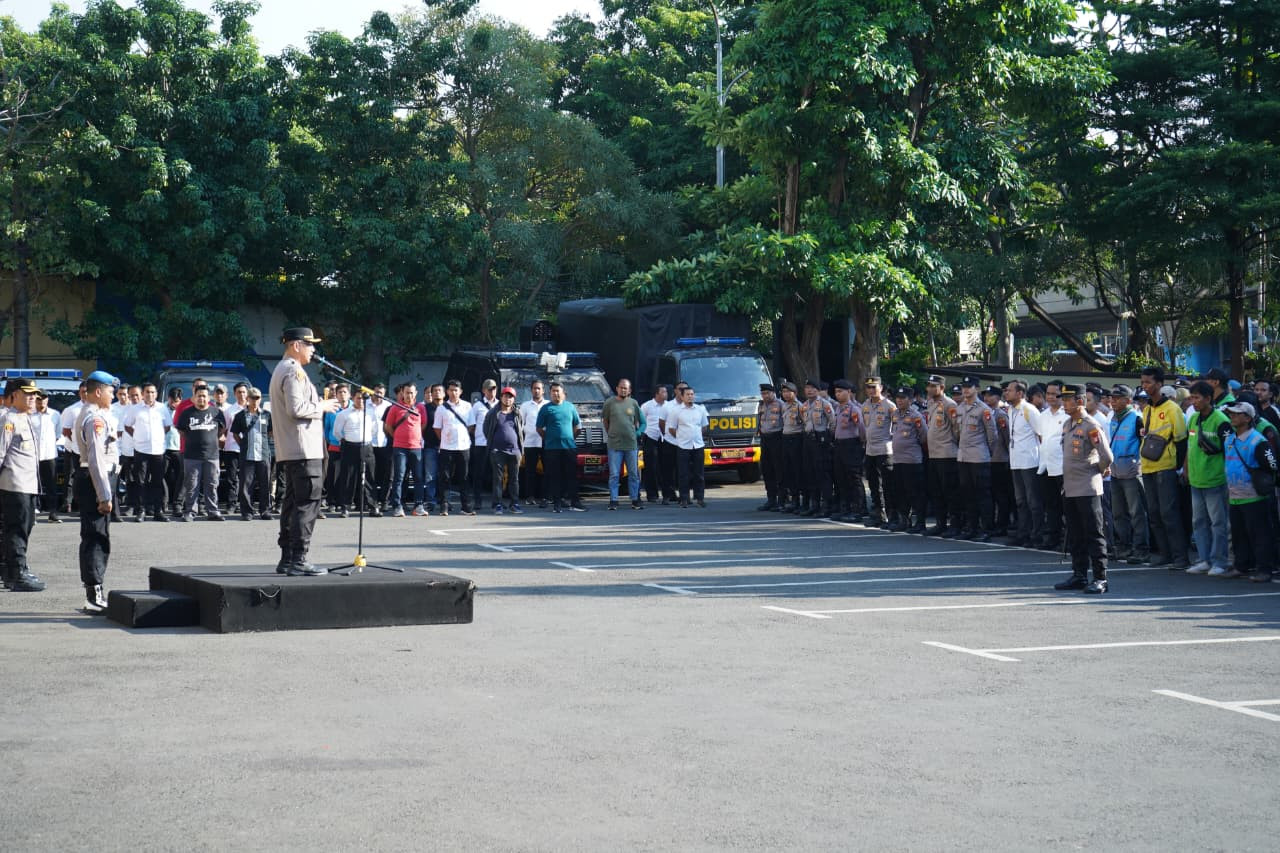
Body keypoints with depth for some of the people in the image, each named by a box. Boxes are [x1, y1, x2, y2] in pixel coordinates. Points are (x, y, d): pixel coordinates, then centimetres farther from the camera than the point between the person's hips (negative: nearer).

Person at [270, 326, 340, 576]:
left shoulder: (281, 370, 22)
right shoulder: (294, 371, -12)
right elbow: (297, 408, -22)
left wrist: (319, 404, 20)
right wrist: (322, 407, -8)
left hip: (289, 451, 11)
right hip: (304, 449, -11)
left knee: (292, 503, 12)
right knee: (307, 503, -10)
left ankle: (287, 559, 14)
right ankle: (298, 559, -12)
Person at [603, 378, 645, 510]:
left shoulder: (633, 403, 8)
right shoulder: (610, 402, 1)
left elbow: (638, 421, 17)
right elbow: (605, 420, 9)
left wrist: (636, 432, 11)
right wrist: (610, 434, 7)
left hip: (631, 444, 2)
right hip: (614, 445, -2)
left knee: (633, 474, 6)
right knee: (614, 474, -3)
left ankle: (635, 500, 13)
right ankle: (613, 501, 1)